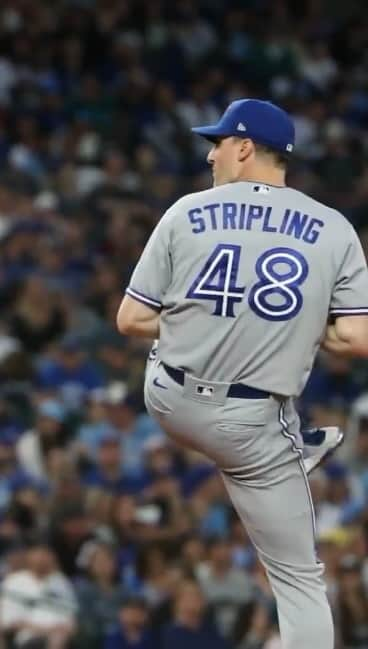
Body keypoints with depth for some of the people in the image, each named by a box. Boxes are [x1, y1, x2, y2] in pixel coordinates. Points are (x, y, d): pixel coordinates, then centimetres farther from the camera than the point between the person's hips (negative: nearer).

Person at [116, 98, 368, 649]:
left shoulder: (187, 213, -4)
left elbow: (130, 320, -3)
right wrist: (296, 326, 9)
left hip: (168, 402, 2)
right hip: (254, 426, -1)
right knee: (300, 579, 6)